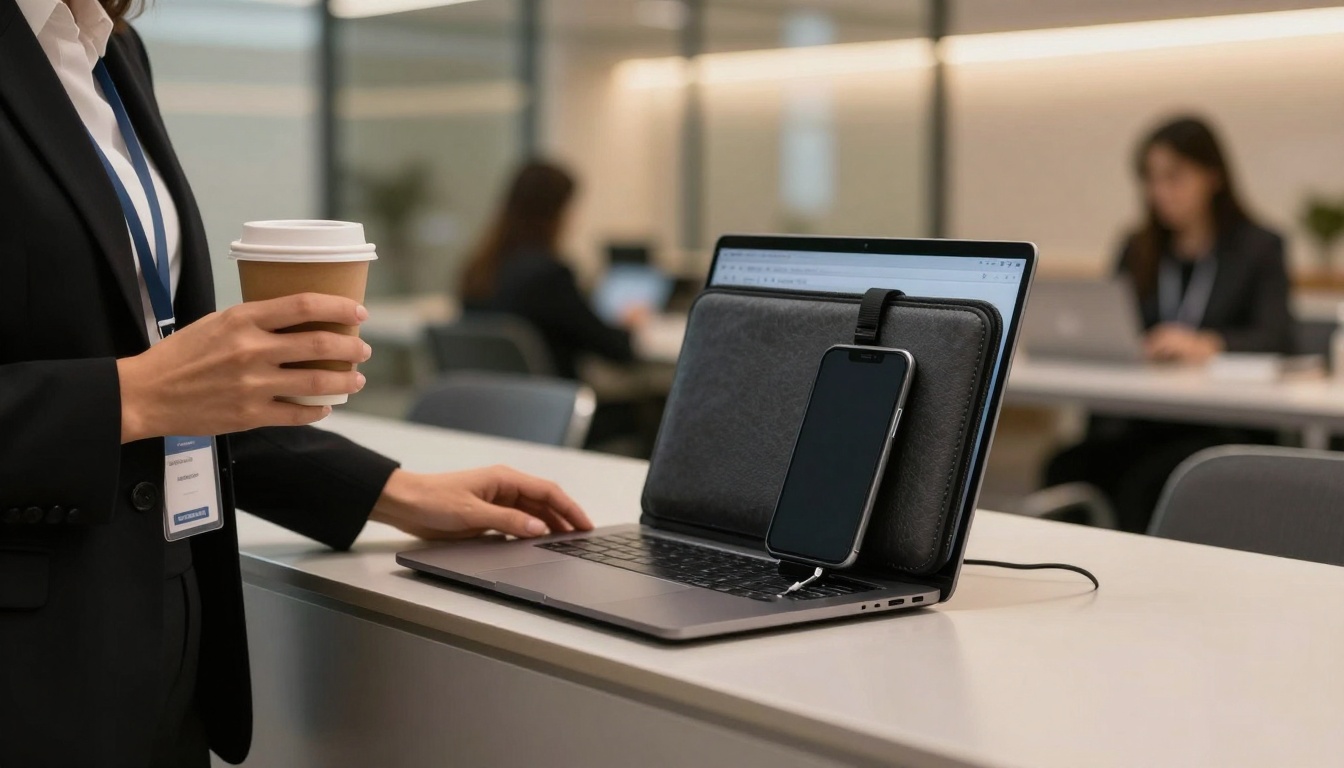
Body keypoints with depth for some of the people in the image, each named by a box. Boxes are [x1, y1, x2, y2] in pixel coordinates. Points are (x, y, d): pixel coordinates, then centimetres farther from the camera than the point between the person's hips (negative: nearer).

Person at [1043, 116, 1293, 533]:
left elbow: (1276, 338, -9)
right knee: (1066, 467, -28)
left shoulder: (1258, 247, 7)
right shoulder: (1138, 251, 20)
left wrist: (1208, 343, -29)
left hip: (1223, 430, -3)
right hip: (1137, 425, 3)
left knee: (1143, 479, -34)